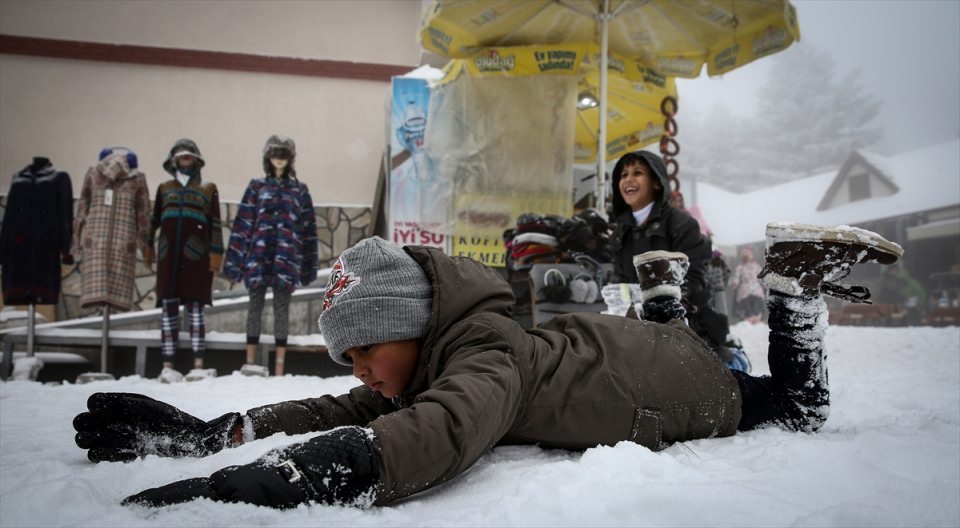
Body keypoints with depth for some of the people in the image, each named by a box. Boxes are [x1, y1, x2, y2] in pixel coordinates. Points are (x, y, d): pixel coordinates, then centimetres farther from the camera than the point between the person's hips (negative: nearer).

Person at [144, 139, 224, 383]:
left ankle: (198, 365, -4)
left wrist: (215, 254, -4)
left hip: (195, 256, -2)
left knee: (194, 308, -4)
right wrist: (148, 247, 11)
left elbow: (215, 224, 4)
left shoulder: (208, 189, 9)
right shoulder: (164, 188, 16)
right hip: (169, 256, 3)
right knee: (168, 308, 1)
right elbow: (154, 220, 19)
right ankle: (168, 366, 3)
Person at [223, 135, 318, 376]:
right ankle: (250, 361, 4)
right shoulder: (256, 186, 10)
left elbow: (307, 227, 10)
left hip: (286, 257, 0)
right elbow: (243, 223, 5)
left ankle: (279, 367, 2)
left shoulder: (299, 190, 11)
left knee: (282, 308, 0)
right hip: (259, 254, 0)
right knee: (255, 305, 1)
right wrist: (235, 259, -1)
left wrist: (308, 265, 5)